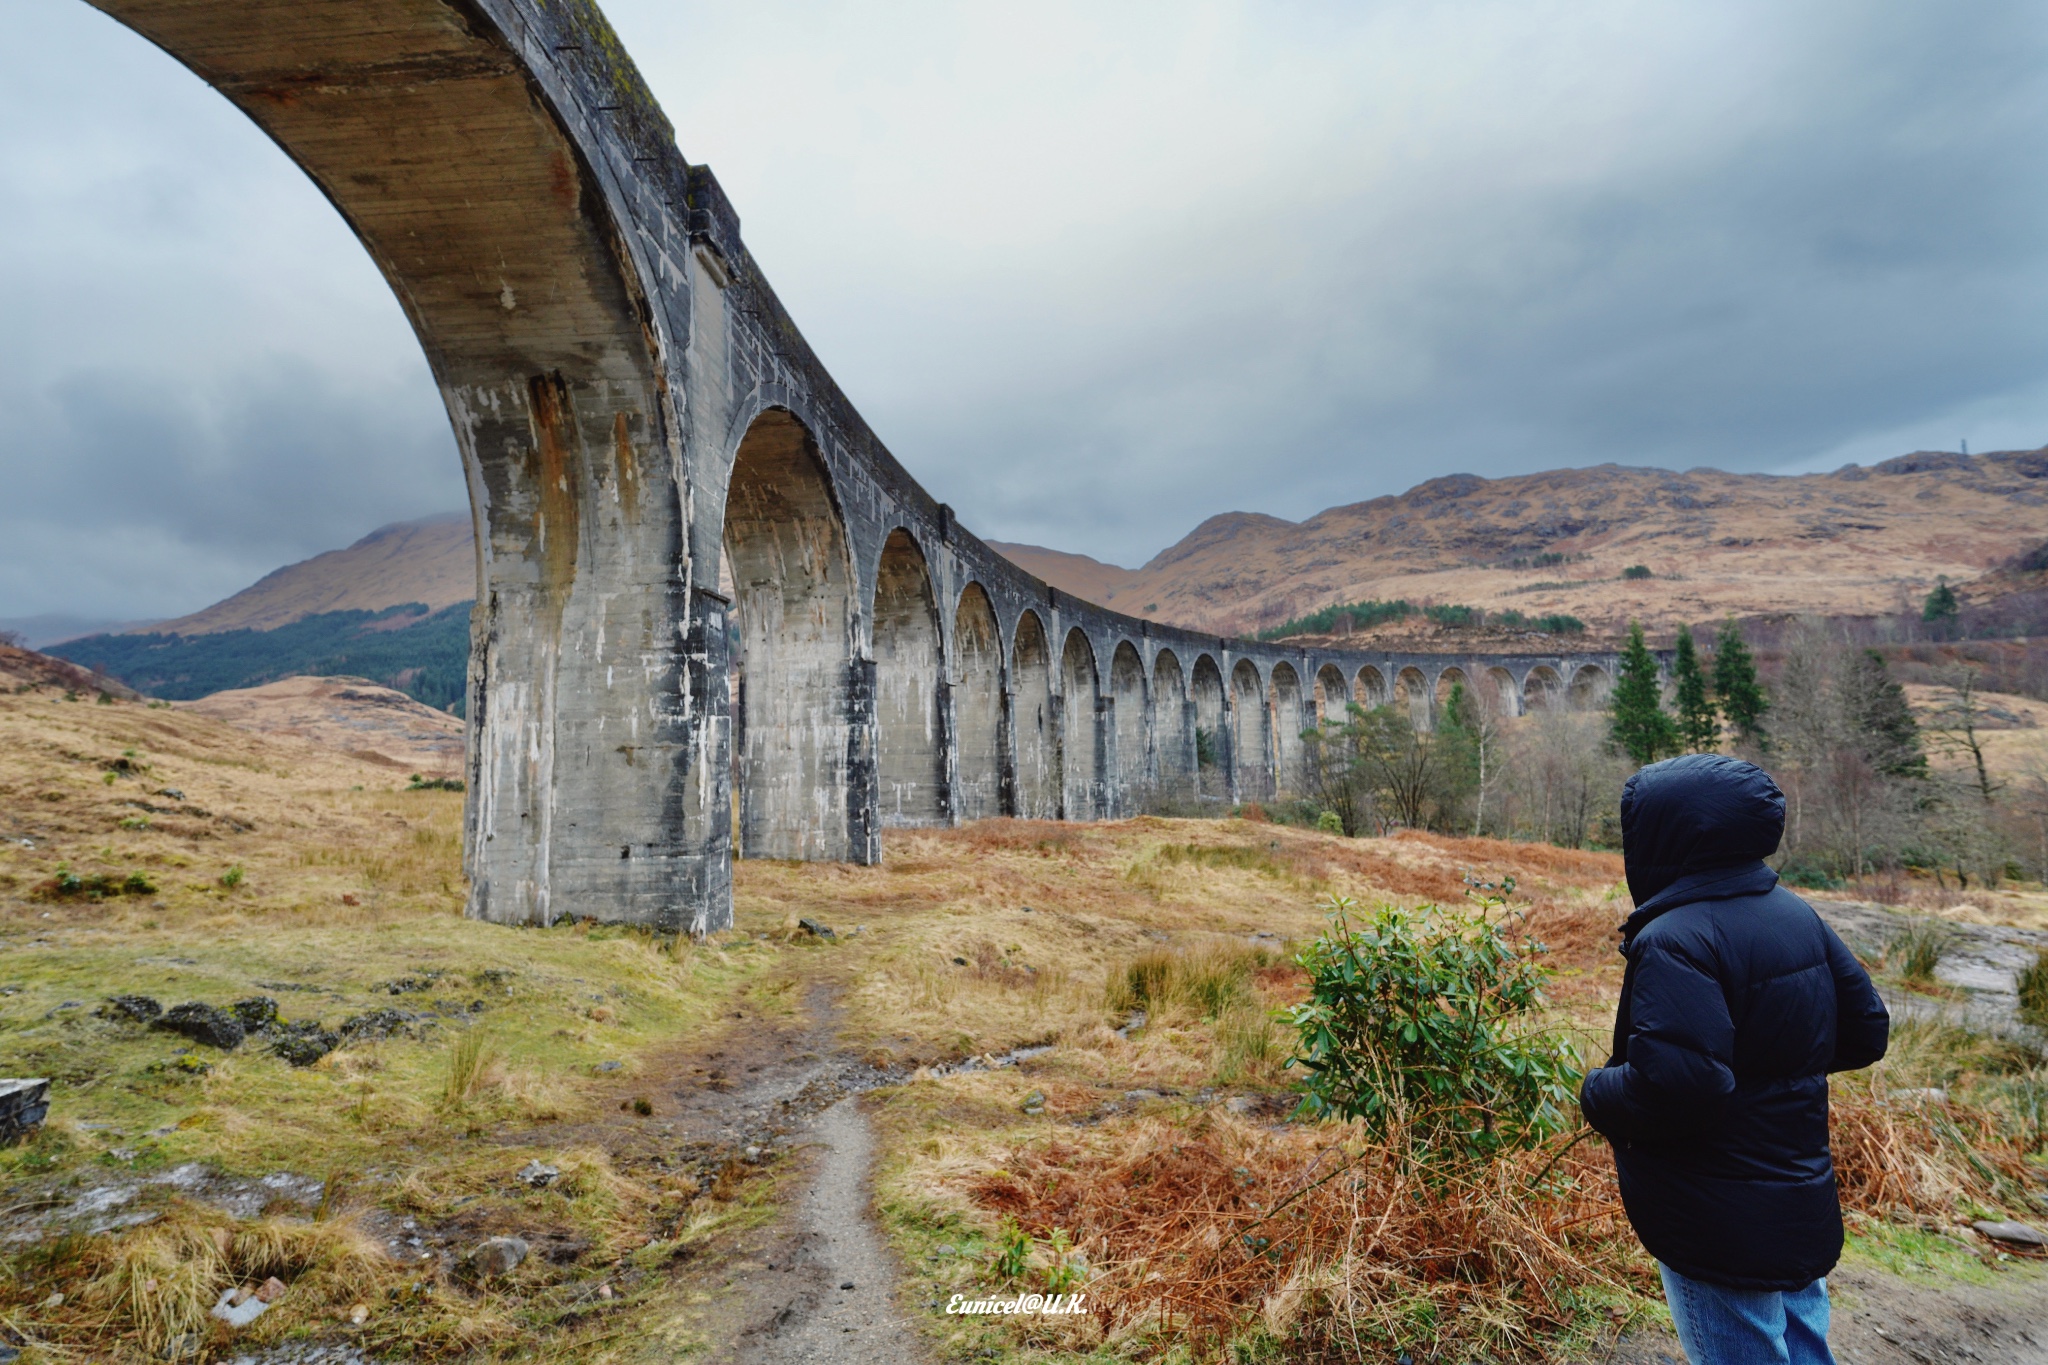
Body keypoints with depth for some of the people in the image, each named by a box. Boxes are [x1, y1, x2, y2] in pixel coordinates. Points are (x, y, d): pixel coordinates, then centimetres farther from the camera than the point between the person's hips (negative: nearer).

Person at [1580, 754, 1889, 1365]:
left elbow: (1674, 1089, -35)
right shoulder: (1796, 914, 1)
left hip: (1725, 1233, -8)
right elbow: (1865, 1031, 9)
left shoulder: (1675, 939, -27)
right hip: (1805, 1207, 8)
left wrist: (1597, 1094, -16)